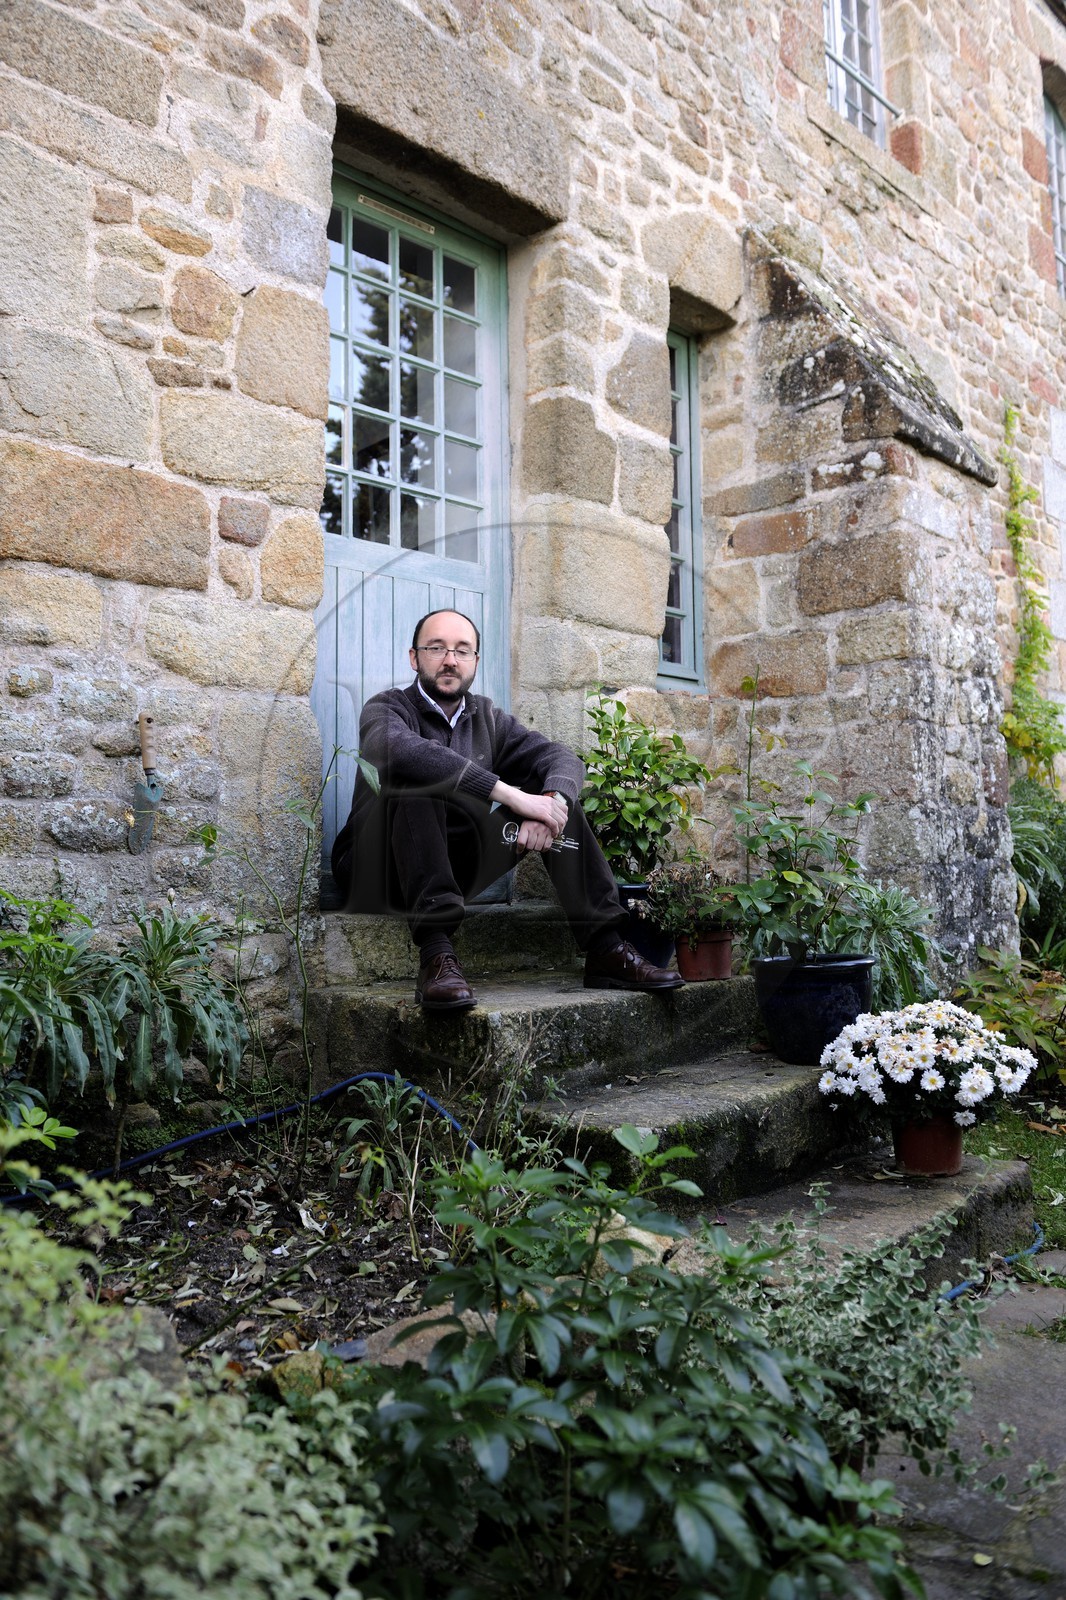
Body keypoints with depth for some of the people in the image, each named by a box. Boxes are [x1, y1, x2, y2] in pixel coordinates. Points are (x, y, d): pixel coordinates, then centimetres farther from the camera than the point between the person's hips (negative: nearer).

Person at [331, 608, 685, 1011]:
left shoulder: (488, 718, 11)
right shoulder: (386, 707, -6)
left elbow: (563, 758, -1)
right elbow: (402, 750, -31)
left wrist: (551, 800, -27)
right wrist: (512, 795, -37)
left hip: (454, 871, 5)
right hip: (375, 869, -5)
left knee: (556, 795, -6)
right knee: (414, 781, -32)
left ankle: (605, 950, -15)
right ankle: (435, 956, -42)